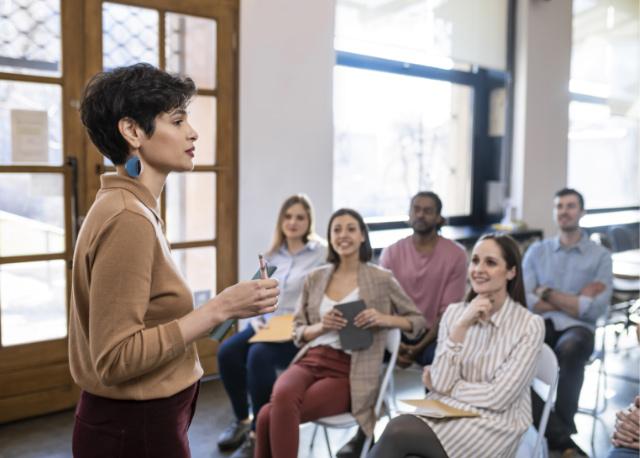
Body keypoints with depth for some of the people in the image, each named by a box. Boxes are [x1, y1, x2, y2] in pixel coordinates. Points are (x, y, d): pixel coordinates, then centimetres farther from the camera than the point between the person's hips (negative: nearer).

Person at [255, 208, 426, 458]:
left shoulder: (381, 279, 4)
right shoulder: (315, 278, 13)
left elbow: (418, 321, 11)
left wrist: (384, 319, -8)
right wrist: (321, 326, -7)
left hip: (348, 371, -3)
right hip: (309, 360, 4)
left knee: (270, 416, -26)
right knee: (282, 399, -34)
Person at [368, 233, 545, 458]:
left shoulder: (530, 325, -7)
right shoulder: (454, 312, 5)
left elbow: (498, 397, -13)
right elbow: (442, 382, -6)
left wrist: (441, 386, -4)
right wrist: (461, 326, -15)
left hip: (495, 425, -3)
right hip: (447, 411, 3)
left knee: (398, 432, -27)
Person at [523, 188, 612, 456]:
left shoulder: (600, 256, 9)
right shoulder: (536, 251, 14)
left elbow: (595, 309, -4)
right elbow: (522, 300, 0)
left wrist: (548, 294, -1)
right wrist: (575, 300, -3)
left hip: (577, 328, -1)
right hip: (540, 325, 2)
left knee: (569, 349, -38)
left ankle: (560, 431, -17)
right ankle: (561, 436, -25)